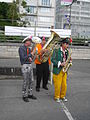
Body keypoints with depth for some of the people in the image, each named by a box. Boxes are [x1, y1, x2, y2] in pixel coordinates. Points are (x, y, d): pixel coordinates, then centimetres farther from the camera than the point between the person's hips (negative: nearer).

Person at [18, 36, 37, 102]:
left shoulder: (29, 49, 13)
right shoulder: (21, 48, -9)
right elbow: (23, 58, -18)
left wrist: (30, 58, -7)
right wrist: (31, 54, -16)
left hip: (30, 65, 8)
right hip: (25, 65, -8)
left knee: (31, 81, 12)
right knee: (26, 81, -2)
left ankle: (30, 94, 24)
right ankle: (24, 96, 10)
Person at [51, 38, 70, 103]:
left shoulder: (67, 51, 11)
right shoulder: (56, 51, -9)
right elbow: (53, 59, -14)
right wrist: (60, 64, -21)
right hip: (57, 70, -6)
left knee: (64, 85, 9)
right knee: (58, 85, -1)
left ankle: (62, 96, 28)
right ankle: (57, 97, 18)